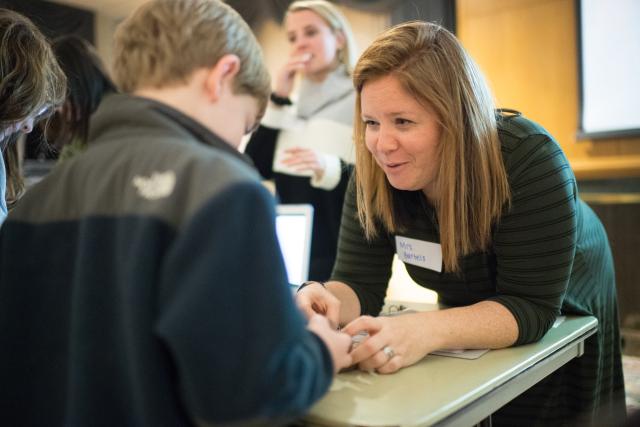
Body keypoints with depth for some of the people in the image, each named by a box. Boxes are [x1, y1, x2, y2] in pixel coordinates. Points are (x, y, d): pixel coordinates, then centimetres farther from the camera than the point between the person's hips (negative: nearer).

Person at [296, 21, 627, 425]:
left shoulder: (530, 160, -35)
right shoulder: (376, 173, -23)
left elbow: (529, 308, -37)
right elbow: (359, 283, -21)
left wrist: (427, 331, -53)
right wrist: (327, 300, -45)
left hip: (563, 317, -3)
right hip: (472, 317, 3)